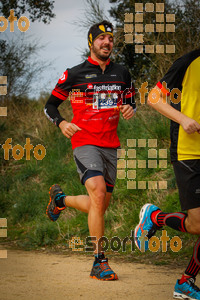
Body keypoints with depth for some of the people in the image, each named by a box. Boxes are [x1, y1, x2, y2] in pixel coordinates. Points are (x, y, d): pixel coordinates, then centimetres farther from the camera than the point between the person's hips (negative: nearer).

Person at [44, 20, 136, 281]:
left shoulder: (121, 73, 11)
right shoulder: (74, 74, -1)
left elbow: (130, 102, 23)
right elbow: (50, 105, 6)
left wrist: (130, 109, -1)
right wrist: (62, 123, -13)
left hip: (111, 146, 5)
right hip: (85, 142, -5)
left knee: (99, 206, 9)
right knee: (98, 194, -25)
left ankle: (60, 199, 41)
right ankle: (99, 263, -20)